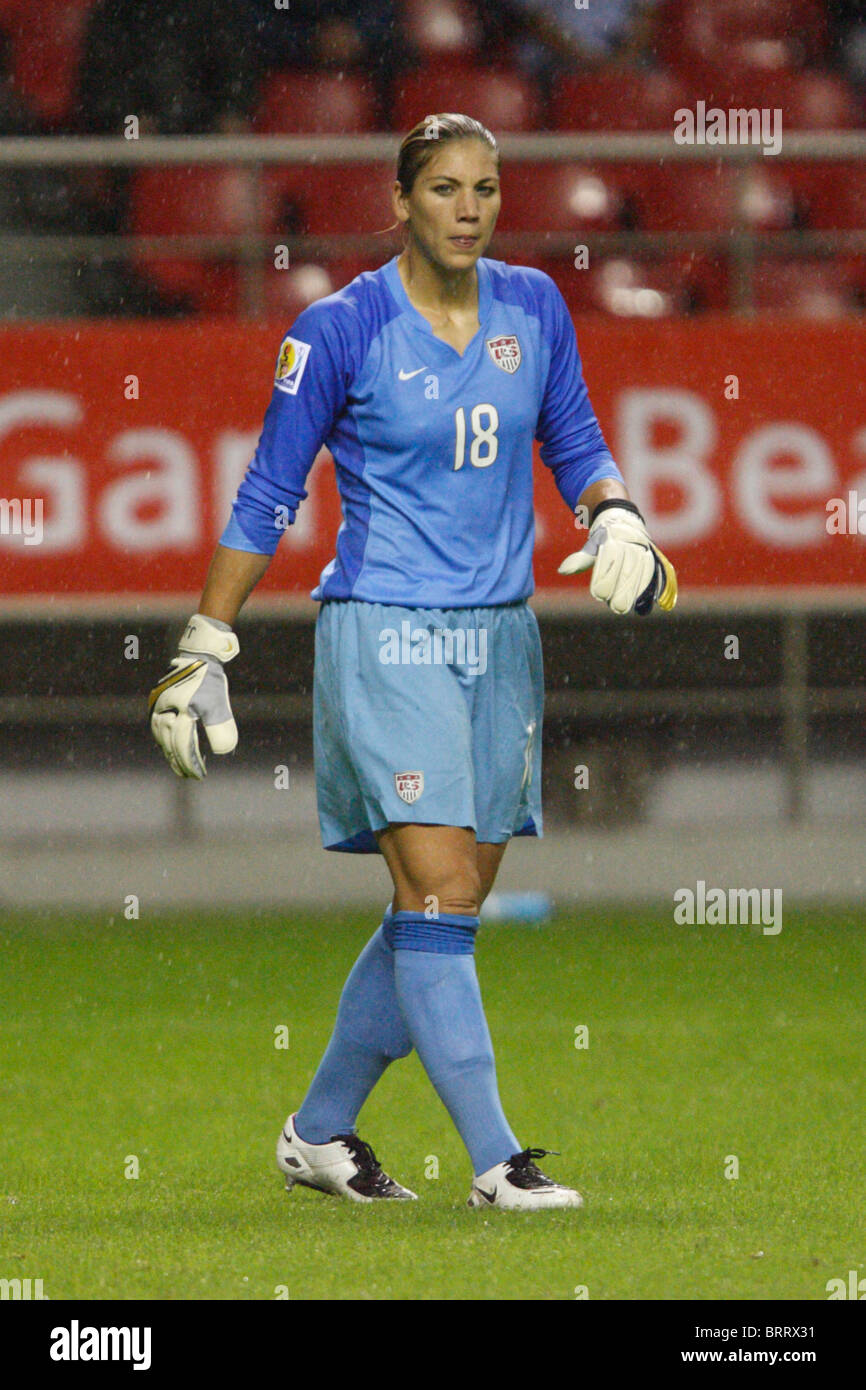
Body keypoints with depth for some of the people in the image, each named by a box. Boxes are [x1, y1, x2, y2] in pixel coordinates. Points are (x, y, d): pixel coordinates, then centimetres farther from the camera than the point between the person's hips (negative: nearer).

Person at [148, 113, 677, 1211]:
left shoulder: (533, 307, 5)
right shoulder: (340, 329, -8)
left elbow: (574, 443, 17)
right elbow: (267, 498, -2)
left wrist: (616, 516, -6)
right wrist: (202, 654, -2)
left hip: (498, 641, 6)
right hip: (384, 637, -6)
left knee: (449, 907, 8)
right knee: (438, 897, -14)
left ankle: (319, 1130, 23)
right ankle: (494, 1159, -12)